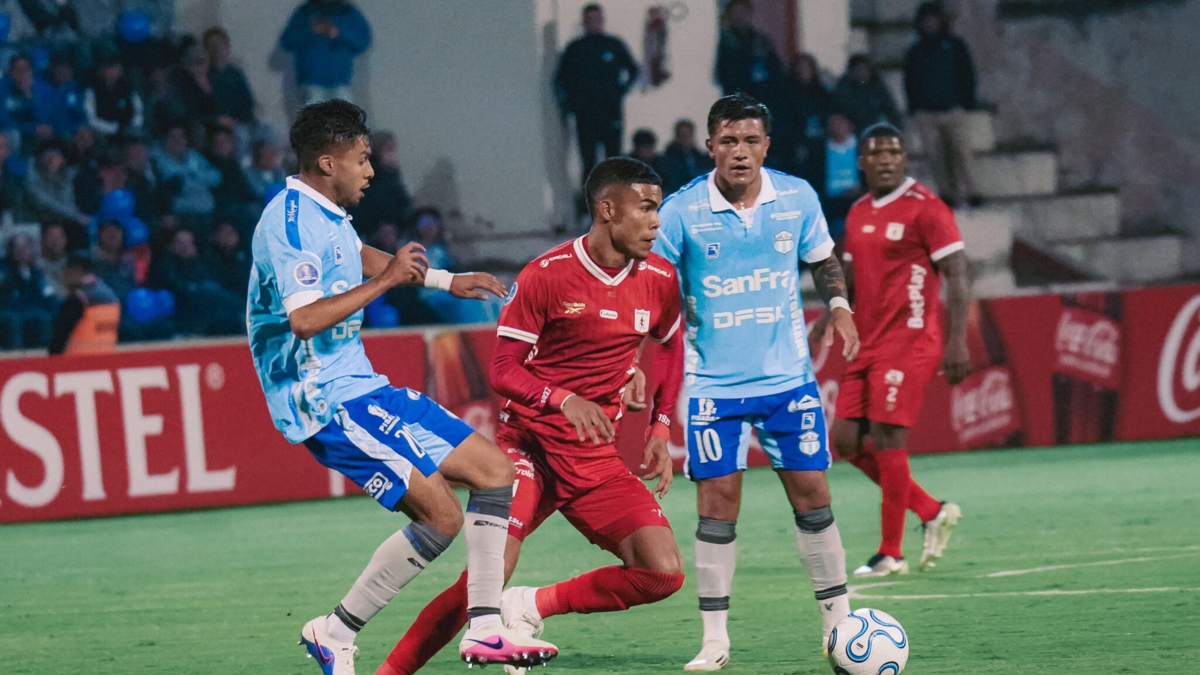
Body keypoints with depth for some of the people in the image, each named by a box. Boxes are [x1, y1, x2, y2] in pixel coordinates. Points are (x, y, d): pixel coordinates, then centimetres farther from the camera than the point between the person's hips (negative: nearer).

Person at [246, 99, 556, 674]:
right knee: (440, 514, -17)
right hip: (326, 400, -10)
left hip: (359, 387, 10)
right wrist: (385, 280, -19)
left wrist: (445, 280, 44)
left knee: (495, 470, 7)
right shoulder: (290, 220, -17)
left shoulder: (327, 215, 15)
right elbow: (305, 319, -28)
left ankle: (484, 626, 6)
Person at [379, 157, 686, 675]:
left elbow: (671, 345, 23)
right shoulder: (546, 275, -11)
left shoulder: (659, 279, 2)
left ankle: (532, 607, 4)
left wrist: (661, 426, 13)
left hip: (596, 456, 5)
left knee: (664, 573, -13)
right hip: (529, 444, -5)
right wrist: (564, 399, -27)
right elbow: (503, 370, -9)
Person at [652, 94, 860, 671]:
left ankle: (839, 622, 13)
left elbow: (823, 260, 15)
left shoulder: (797, 198, -2)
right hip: (714, 381, -2)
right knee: (717, 500, -4)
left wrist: (839, 306, -2)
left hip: (788, 375, 2)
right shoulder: (682, 211, -9)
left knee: (811, 492, 1)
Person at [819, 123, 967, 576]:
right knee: (845, 441, 3)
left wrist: (958, 341, -19)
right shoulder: (858, 214, 15)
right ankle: (933, 513, 16)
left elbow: (957, 275, -11)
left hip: (908, 341, -8)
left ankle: (891, 555, -1)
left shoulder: (924, 208, -9)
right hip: (868, 346, 8)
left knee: (887, 437, -10)